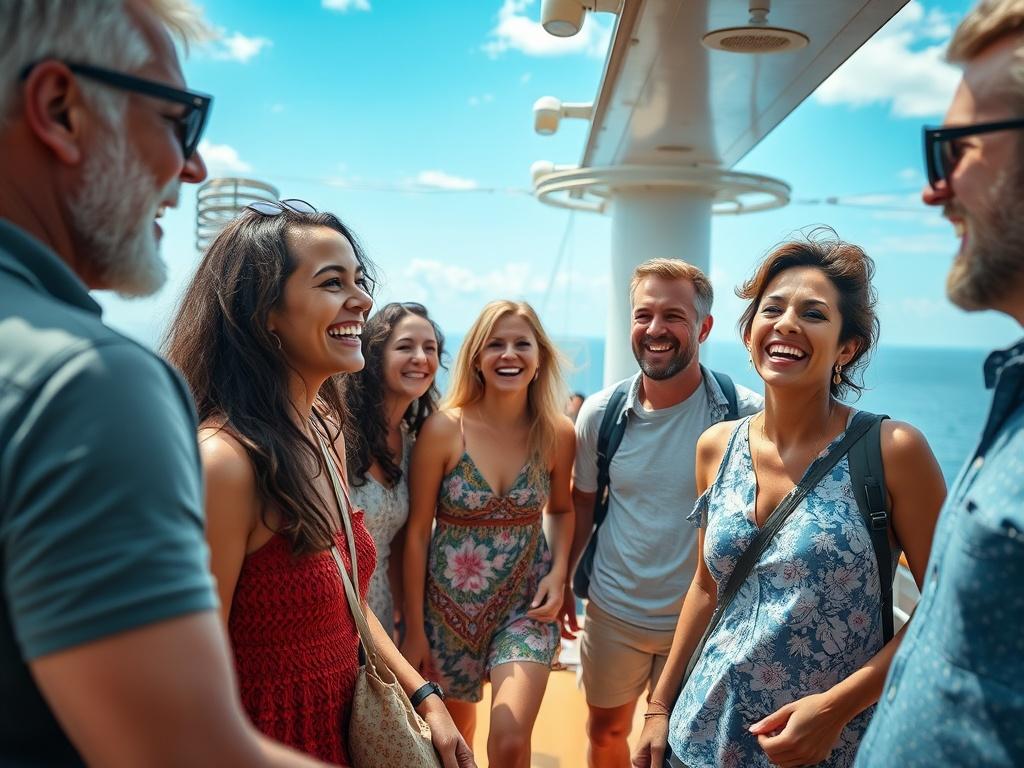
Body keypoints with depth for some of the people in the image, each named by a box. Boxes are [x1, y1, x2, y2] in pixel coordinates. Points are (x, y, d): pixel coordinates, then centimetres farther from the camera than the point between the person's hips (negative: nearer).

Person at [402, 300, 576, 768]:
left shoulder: (558, 434, -8)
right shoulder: (444, 429, -15)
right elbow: (417, 531, -9)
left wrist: (559, 572, -6)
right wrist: (414, 629, -5)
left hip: (526, 603, 1)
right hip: (450, 603, 0)